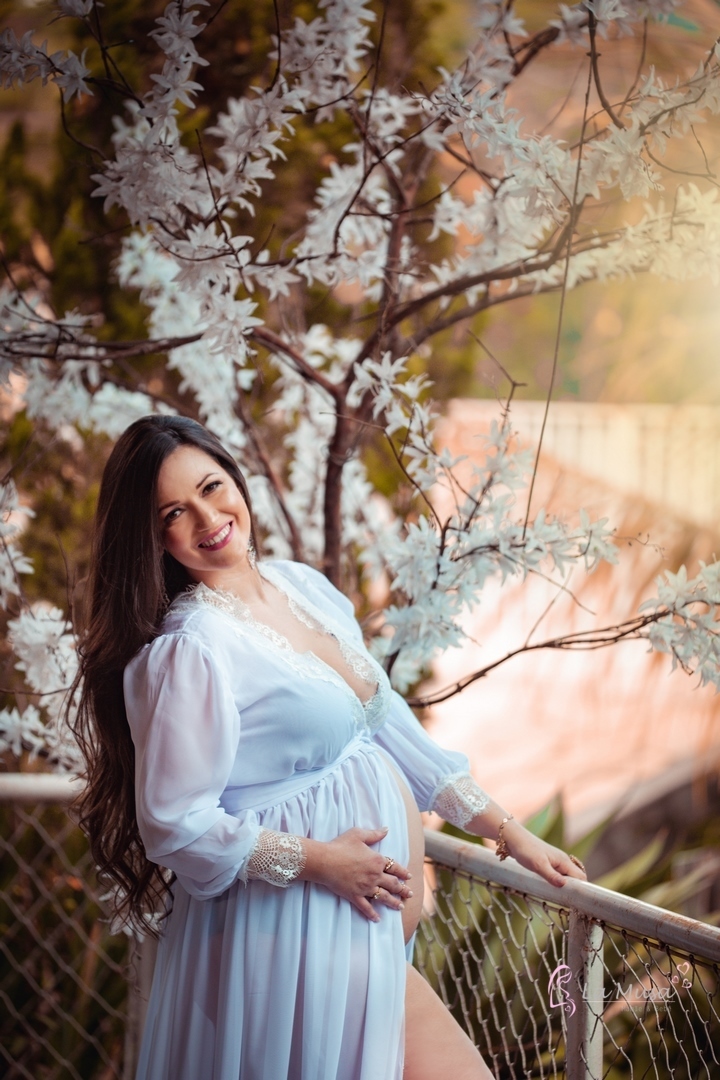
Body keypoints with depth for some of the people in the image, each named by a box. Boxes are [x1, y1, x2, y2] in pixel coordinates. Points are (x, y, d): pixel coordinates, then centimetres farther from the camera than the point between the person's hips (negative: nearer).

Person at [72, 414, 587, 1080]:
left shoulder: (301, 584, 6)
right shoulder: (187, 650, -18)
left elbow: (389, 722, 13)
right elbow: (175, 826, -18)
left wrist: (503, 827, 13)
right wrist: (318, 860, -19)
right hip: (301, 935, -8)